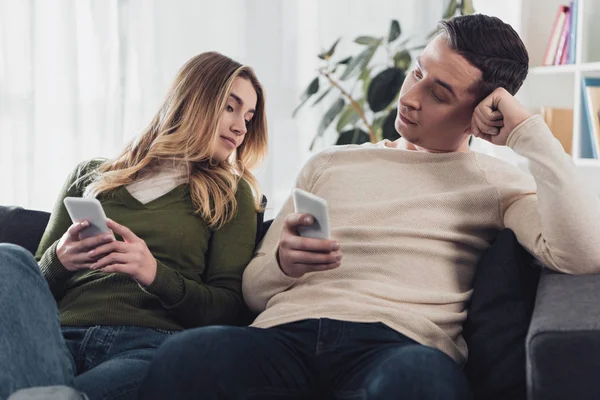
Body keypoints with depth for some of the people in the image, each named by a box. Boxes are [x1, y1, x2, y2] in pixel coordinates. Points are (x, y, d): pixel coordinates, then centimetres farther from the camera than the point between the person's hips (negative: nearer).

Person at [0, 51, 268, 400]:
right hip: (61, 339, 4)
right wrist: (59, 260, -4)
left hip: (149, 345, -4)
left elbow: (228, 306, 8)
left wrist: (155, 274, -10)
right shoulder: (91, 176, 25)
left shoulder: (231, 195, 20)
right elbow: (35, 280, 20)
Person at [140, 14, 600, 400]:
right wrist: (283, 264, -4)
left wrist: (528, 130, 1)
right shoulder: (330, 164, 25)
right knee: (183, 357, -32)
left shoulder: (497, 181, 16)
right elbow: (253, 290, 20)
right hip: (286, 333, 3)